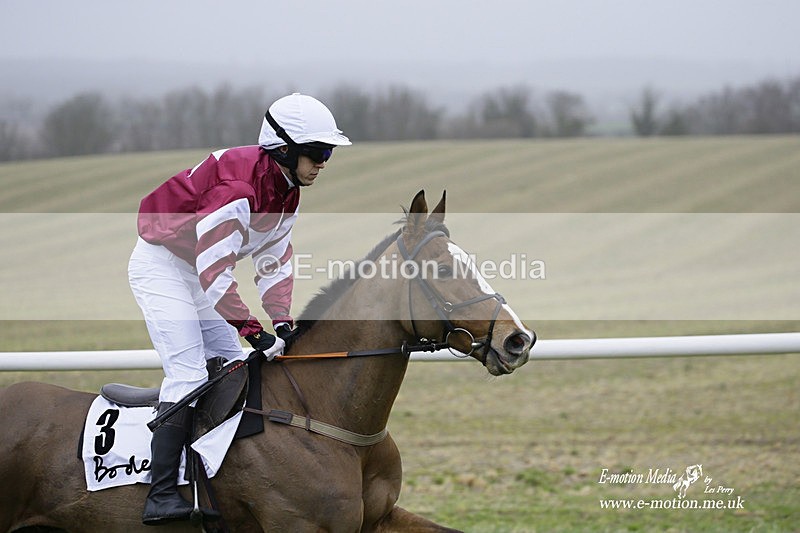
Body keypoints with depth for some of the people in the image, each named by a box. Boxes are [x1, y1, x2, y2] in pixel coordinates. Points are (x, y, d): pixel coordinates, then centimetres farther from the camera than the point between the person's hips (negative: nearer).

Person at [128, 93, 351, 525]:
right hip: (160, 266, -10)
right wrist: (253, 331, -27)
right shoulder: (237, 187, -31)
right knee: (189, 372, -17)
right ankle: (160, 497, -18)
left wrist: (282, 321, -6)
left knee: (231, 364, 7)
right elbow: (214, 273, -30)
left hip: (200, 272, 10)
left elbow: (275, 261, 7)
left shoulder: (286, 191, 0)